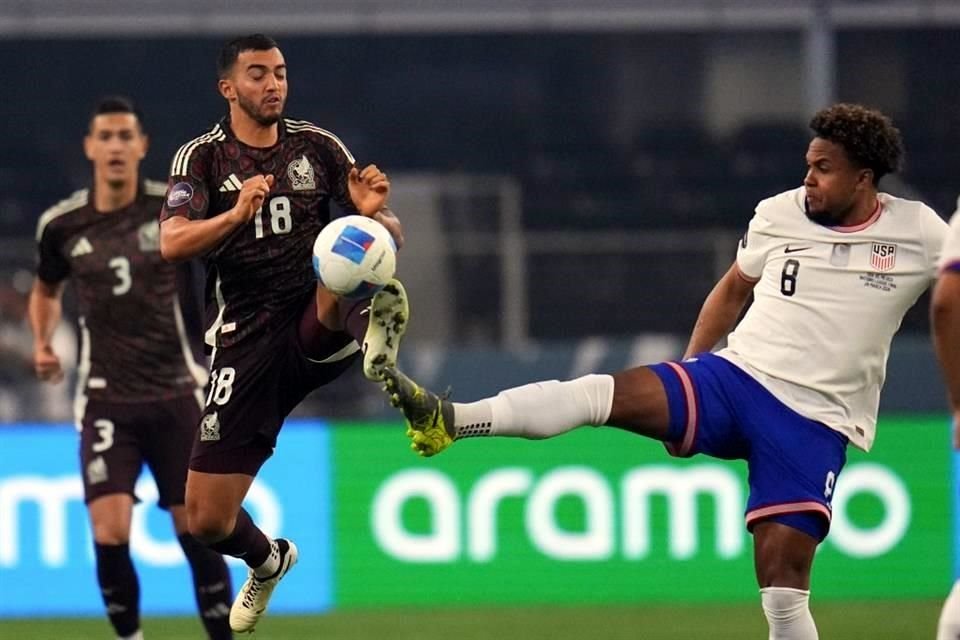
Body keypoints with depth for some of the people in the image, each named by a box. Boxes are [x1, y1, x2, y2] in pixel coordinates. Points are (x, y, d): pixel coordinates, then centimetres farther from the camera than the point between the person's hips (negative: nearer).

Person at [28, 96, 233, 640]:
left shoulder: (174, 208, -5)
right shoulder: (62, 225, 1)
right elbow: (46, 291, 19)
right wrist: (43, 343, 3)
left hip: (176, 392, 0)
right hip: (107, 398, 0)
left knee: (198, 533, 0)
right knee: (110, 533, -14)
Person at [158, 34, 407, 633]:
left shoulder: (319, 147, 5)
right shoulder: (202, 157, 0)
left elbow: (394, 235, 5)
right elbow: (173, 243, -17)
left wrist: (374, 214, -20)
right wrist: (236, 214, -36)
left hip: (317, 328, -1)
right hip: (245, 341, 1)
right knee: (207, 520, 4)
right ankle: (268, 560, 34)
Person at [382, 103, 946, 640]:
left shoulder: (920, 233, -2)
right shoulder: (779, 214, 5)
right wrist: (686, 379, 17)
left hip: (814, 422, -2)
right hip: (735, 375, 2)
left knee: (784, 580, -13)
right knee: (602, 393, -21)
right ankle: (449, 421, -28)